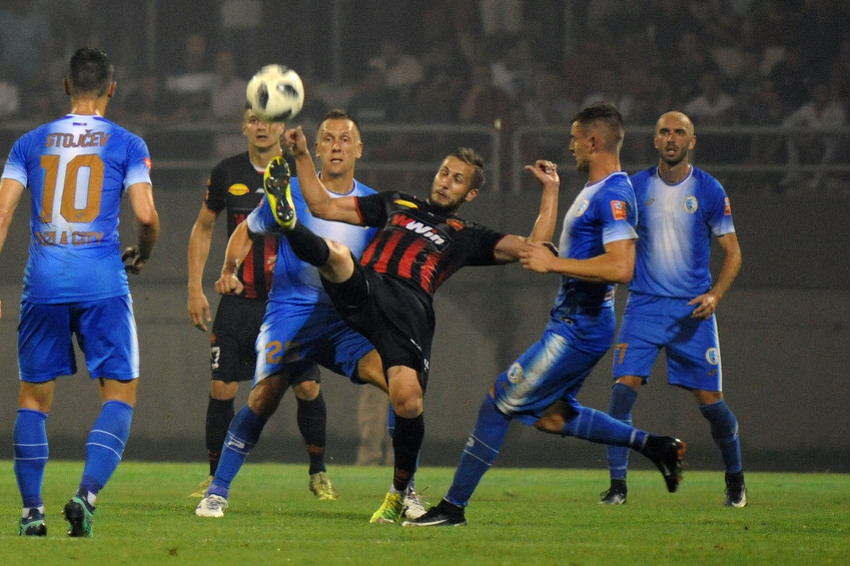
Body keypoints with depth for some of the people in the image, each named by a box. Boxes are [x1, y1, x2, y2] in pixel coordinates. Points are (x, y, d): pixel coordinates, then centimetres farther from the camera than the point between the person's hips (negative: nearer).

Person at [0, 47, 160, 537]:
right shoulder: (127, 144, 4)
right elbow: (146, 215, -5)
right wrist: (142, 254, 16)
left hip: (44, 281, 2)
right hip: (102, 282, -2)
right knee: (119, 392, 4)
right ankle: (88, 493, -15)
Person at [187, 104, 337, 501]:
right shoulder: (227, 173, 3)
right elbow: (203, 228, 14)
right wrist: (195, 288, 7)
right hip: (238, 300, 1)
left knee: (308, 387, -5)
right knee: (222, 388, -5)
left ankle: (318, 472, 14)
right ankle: (216, 477, 8)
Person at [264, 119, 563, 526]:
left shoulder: (468, 237, 27)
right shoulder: (397, 204, 32)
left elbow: (533, 248, 17)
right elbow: (323, 206, 33)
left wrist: (551, 191, 18)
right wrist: (303, 156, 26)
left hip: (410, 310, -2)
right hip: (362, 291, 2)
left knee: (408, 402, -18)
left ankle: (399, 492, 1)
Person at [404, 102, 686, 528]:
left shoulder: (613, 196, -20)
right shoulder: (595, 190, 14)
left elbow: (620, 267, -31)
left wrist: (554, 263, -24)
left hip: (576, 330, -11)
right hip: (571, 322, 11)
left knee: (499, 401, -6)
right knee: (551, 417, 19)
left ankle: (453, 507, -1)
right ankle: (652, 445, 20)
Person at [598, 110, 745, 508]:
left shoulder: (709, 191, -1)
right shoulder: (635, 187, 3)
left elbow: (732, 252, 2)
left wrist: (714, 295, -13)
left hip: (692, 310, -1)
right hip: (644, 306, 1)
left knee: (710, 400, 0)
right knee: (624, 388, -15)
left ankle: (735, 479, 21)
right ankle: (617, 483, -10)